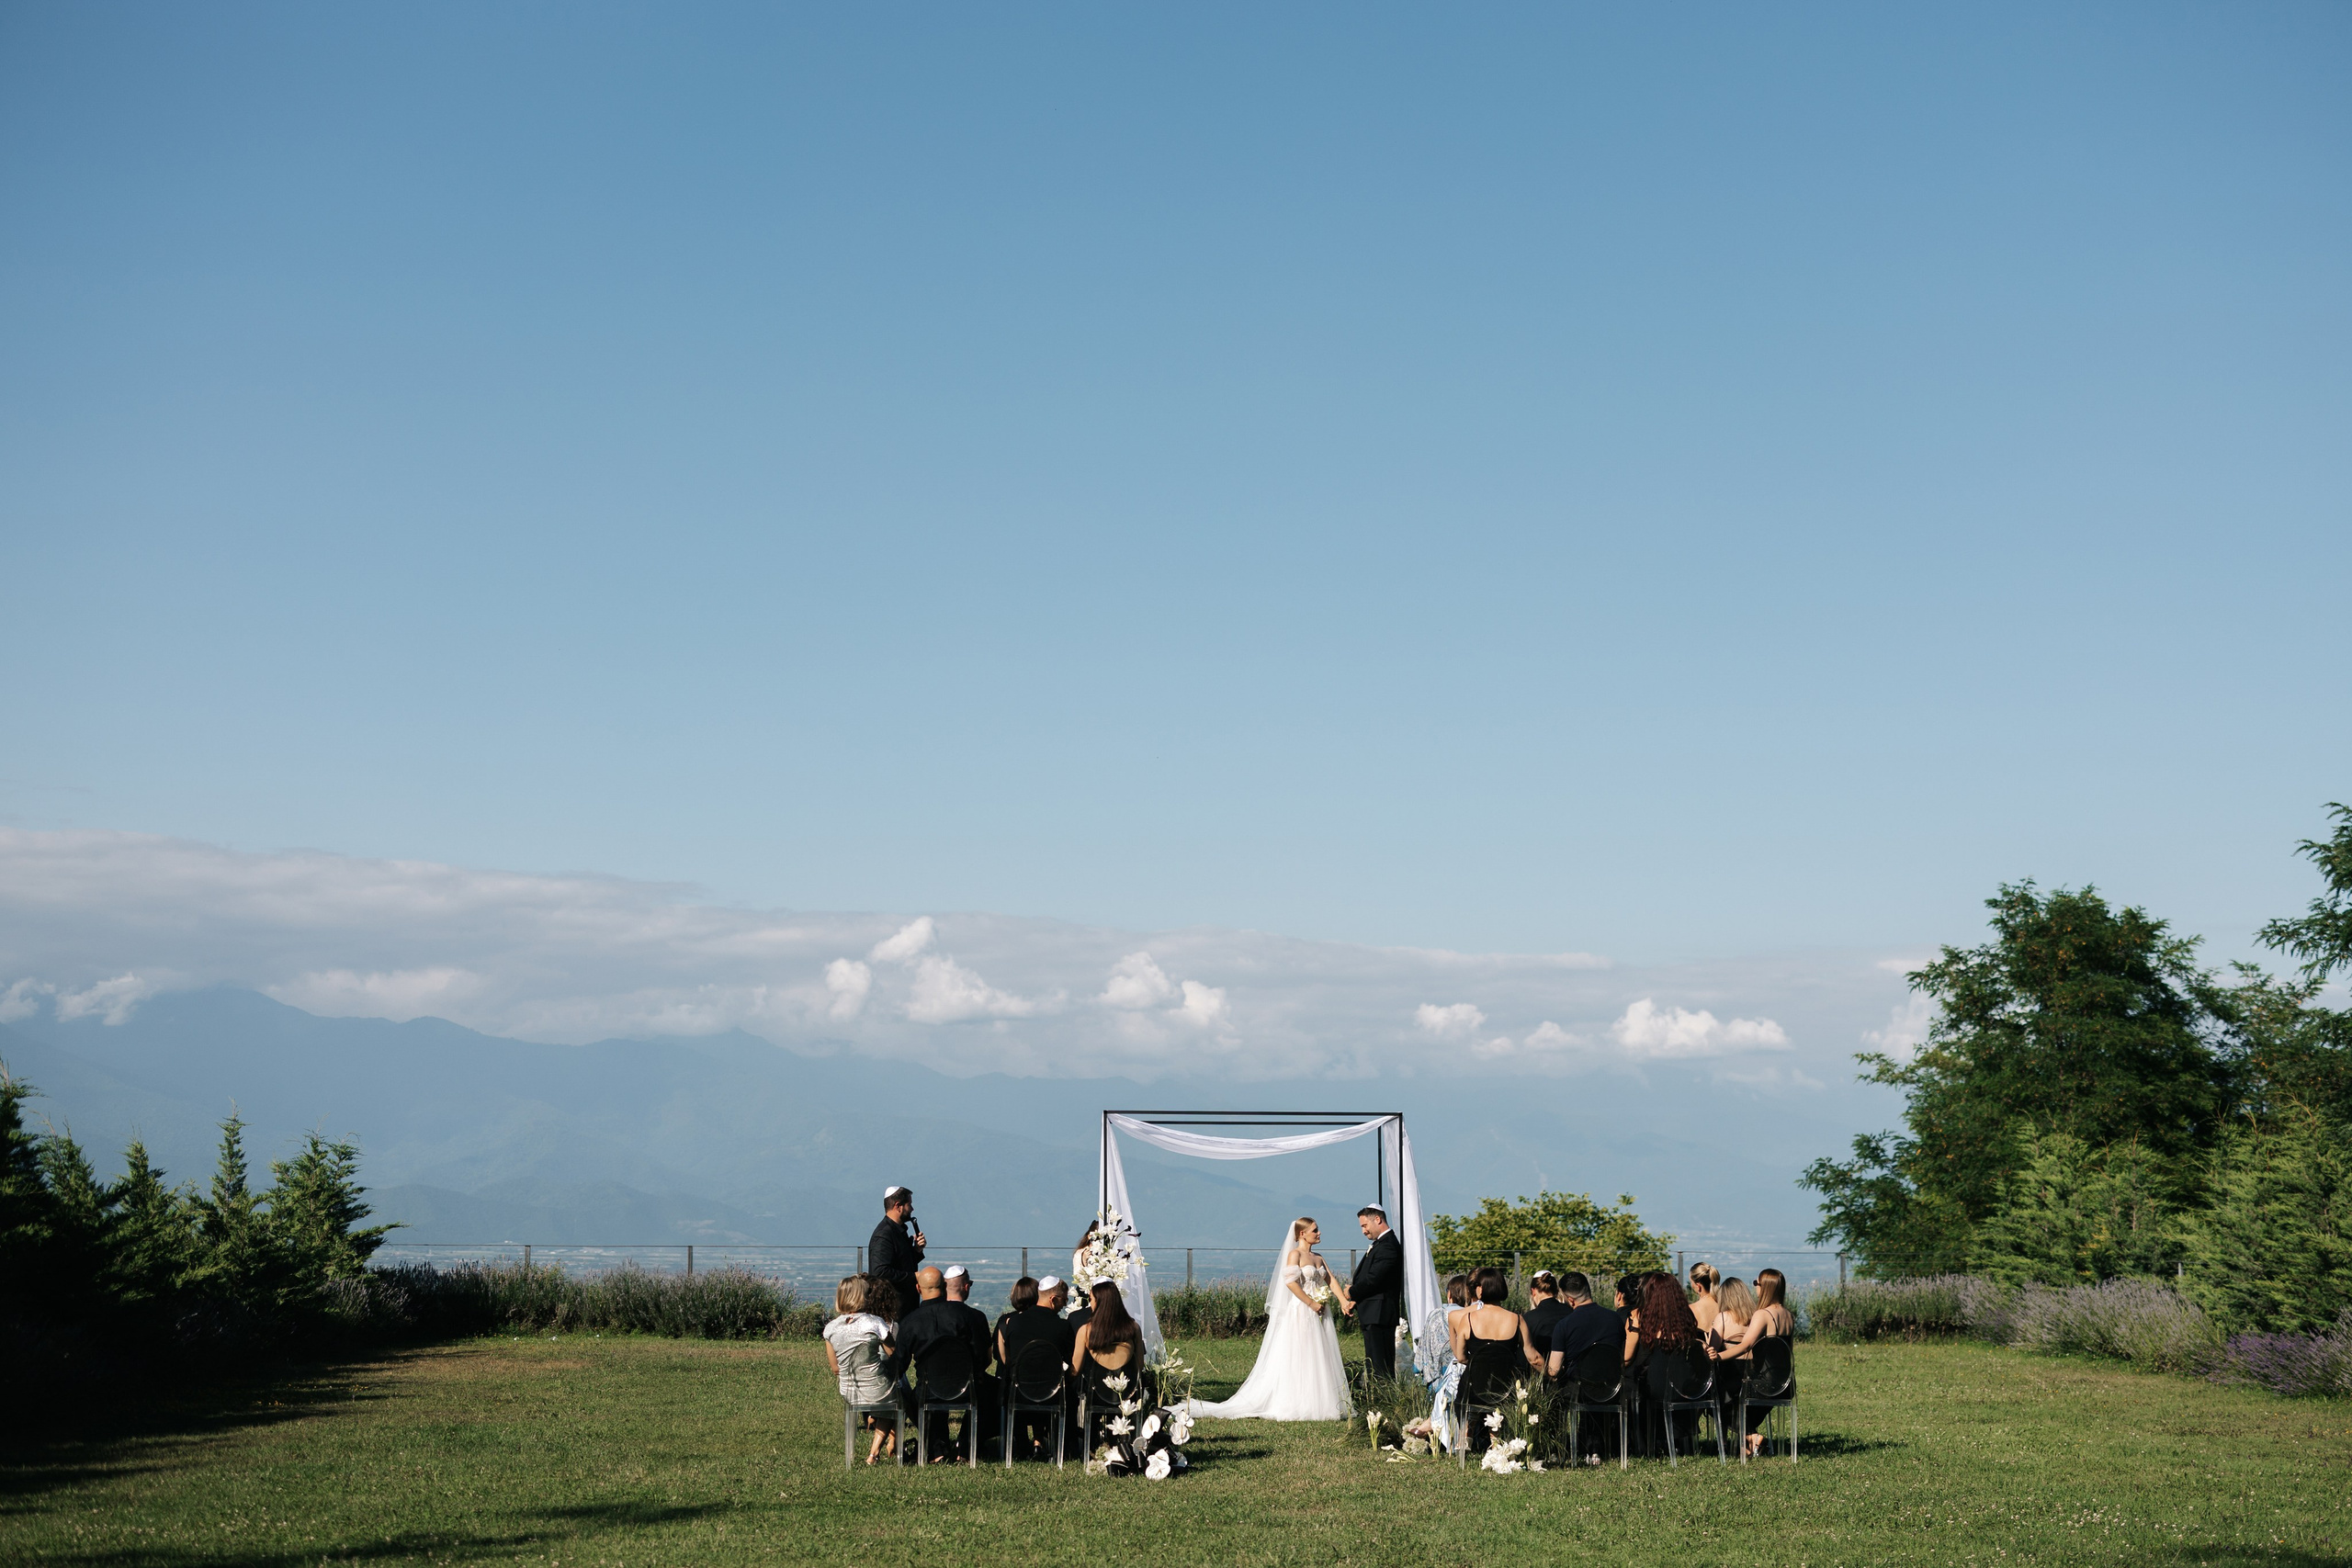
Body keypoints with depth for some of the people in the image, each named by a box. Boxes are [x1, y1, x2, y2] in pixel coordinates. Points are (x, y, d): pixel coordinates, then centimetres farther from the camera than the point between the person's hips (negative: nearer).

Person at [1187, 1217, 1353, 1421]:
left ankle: (1318, 1405, 11)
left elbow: (1331, 1281, 10)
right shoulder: (1295, 1254, -7)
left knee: (1320, 1362, 7)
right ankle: (1296, 1406, -3)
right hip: (1301, 1314, -8)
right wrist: (1311, 1304, -18)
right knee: (1297, 1361, -6)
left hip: (1320, 1315, 8)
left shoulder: (1318, 1257, 15)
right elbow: (1291, 1282, -18)